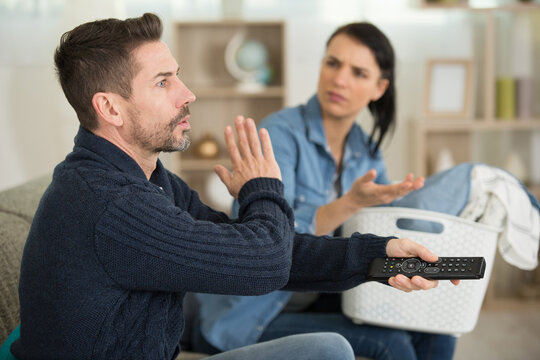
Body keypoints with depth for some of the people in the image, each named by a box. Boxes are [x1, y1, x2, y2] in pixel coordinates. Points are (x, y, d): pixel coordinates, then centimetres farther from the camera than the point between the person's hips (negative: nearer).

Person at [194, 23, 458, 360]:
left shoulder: (366, 151, 4)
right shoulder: (281, 133, -17)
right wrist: (351, 203, -37)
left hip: (318, 299, 7)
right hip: (249, 317, -7)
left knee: (434, 332, -6)